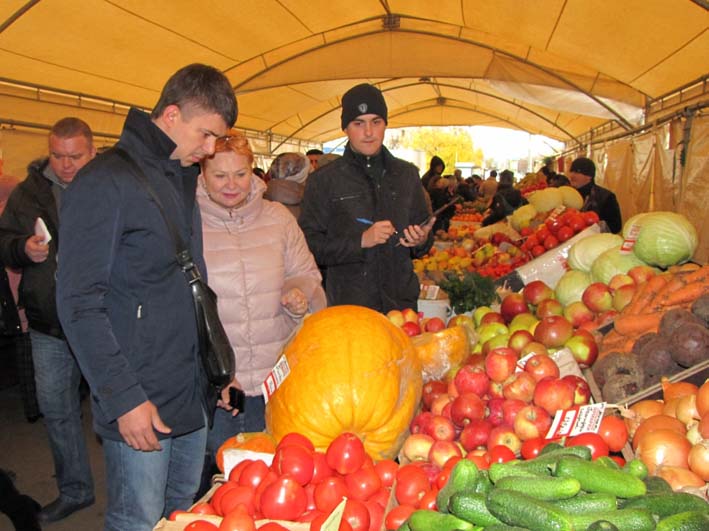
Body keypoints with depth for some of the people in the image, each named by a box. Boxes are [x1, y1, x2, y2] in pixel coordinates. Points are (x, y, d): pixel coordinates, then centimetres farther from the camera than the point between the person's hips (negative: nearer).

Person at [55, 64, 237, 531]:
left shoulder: (184, 178, 12)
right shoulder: (105, 183, -13)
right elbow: (79, 304, -16)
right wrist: (124, 399, -17)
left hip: (194, 392, 8)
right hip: (139, 402, -7)